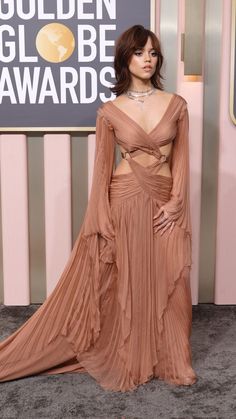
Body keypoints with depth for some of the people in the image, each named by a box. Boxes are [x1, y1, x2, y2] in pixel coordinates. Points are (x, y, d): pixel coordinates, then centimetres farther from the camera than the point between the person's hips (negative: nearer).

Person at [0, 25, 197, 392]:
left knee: (167, 285, 8)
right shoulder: (109, 112, -2)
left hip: (166, 204, 2)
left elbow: (181, 159, 4)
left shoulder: (176, 105, 3)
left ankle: (169, 361, 26)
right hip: (124, 202, -2)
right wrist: (102, 223, -7)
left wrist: (175, 203, -8)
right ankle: (124, 360, 23)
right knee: (122, 284, 6)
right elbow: (102, 168, -3)